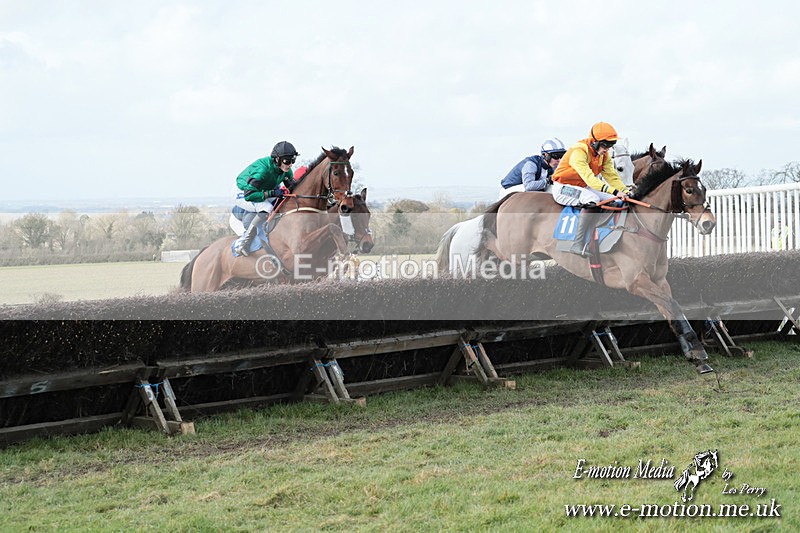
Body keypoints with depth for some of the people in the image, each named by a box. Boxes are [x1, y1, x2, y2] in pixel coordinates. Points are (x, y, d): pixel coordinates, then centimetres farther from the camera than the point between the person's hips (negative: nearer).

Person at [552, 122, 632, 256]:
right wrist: (614, 191, -46)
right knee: (592, 199, -34)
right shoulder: (579, 152, -27)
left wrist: (625, 191, -22)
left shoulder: (604, 155, 0)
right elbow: (589, 178, -38)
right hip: (563, 188, -9)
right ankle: (578, 245, -37)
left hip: (582, 188, 9)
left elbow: (612, 176, -3)